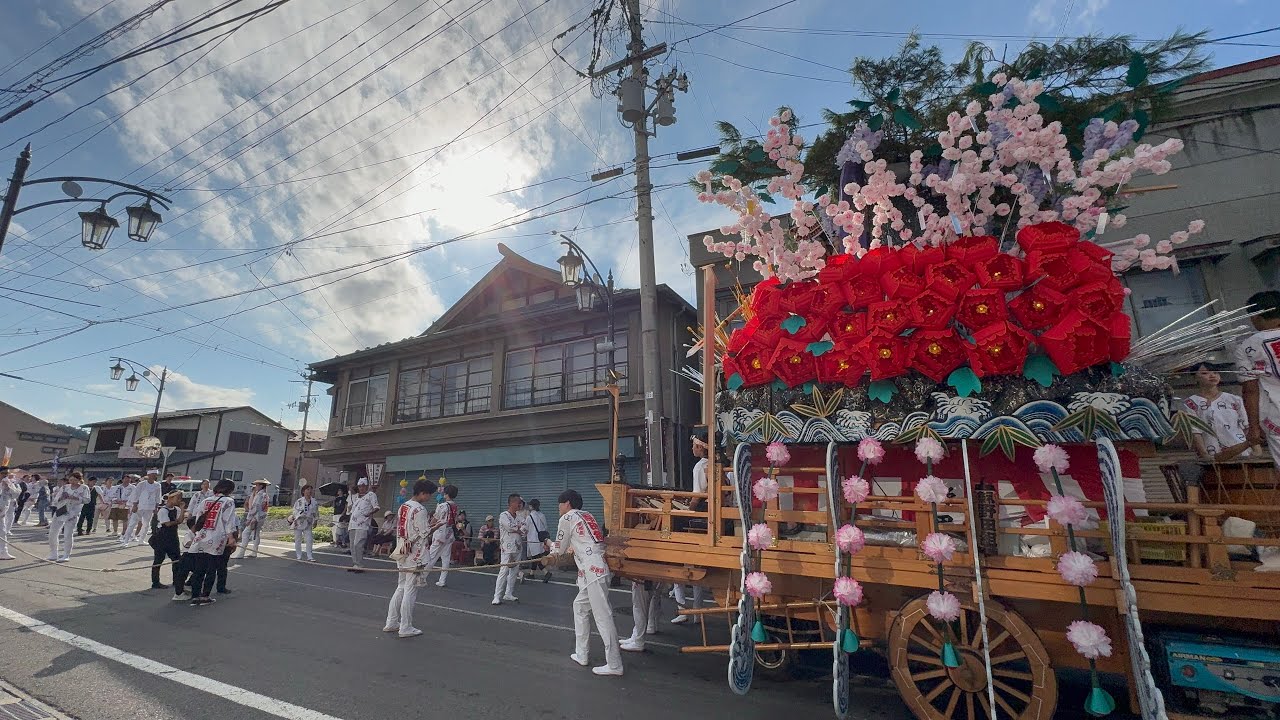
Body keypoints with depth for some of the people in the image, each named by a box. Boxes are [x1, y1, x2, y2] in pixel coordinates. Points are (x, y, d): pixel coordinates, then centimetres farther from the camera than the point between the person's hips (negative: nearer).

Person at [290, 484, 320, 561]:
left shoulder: (314, 502, 2)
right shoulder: (299, 501, -8)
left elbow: (316, 513, 10)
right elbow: (295, 512, -6)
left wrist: (315, 521, 10)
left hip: (308, 524, 2)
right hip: (298, 523, -2)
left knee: (309, 540, -2)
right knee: (298, 541, 7)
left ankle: (309, 557, 3)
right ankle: (299, 557, 20)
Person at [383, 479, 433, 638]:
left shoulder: (403, 506, 8)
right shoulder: (420, 510, -18)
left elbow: (399, 529, 14)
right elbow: (424, 534, -18)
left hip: (402, 553, 9)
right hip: (415, 555, -9)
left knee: (401, 588, 19)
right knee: (410, 591, 1)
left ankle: (391, 623, 25)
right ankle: (405, 628, 9)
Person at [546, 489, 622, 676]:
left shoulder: (567, 517, -1)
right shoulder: (586, 515, 20)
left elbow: (560, 550, 7)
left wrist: (550, 544, 26)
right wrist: (571, 549, 38)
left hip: (593, 571, -9)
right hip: (597, 569, 9)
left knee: (603, 616, -5)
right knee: (580, 607, 20)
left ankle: (614, 665, 0)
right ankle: (581, 655, 28)